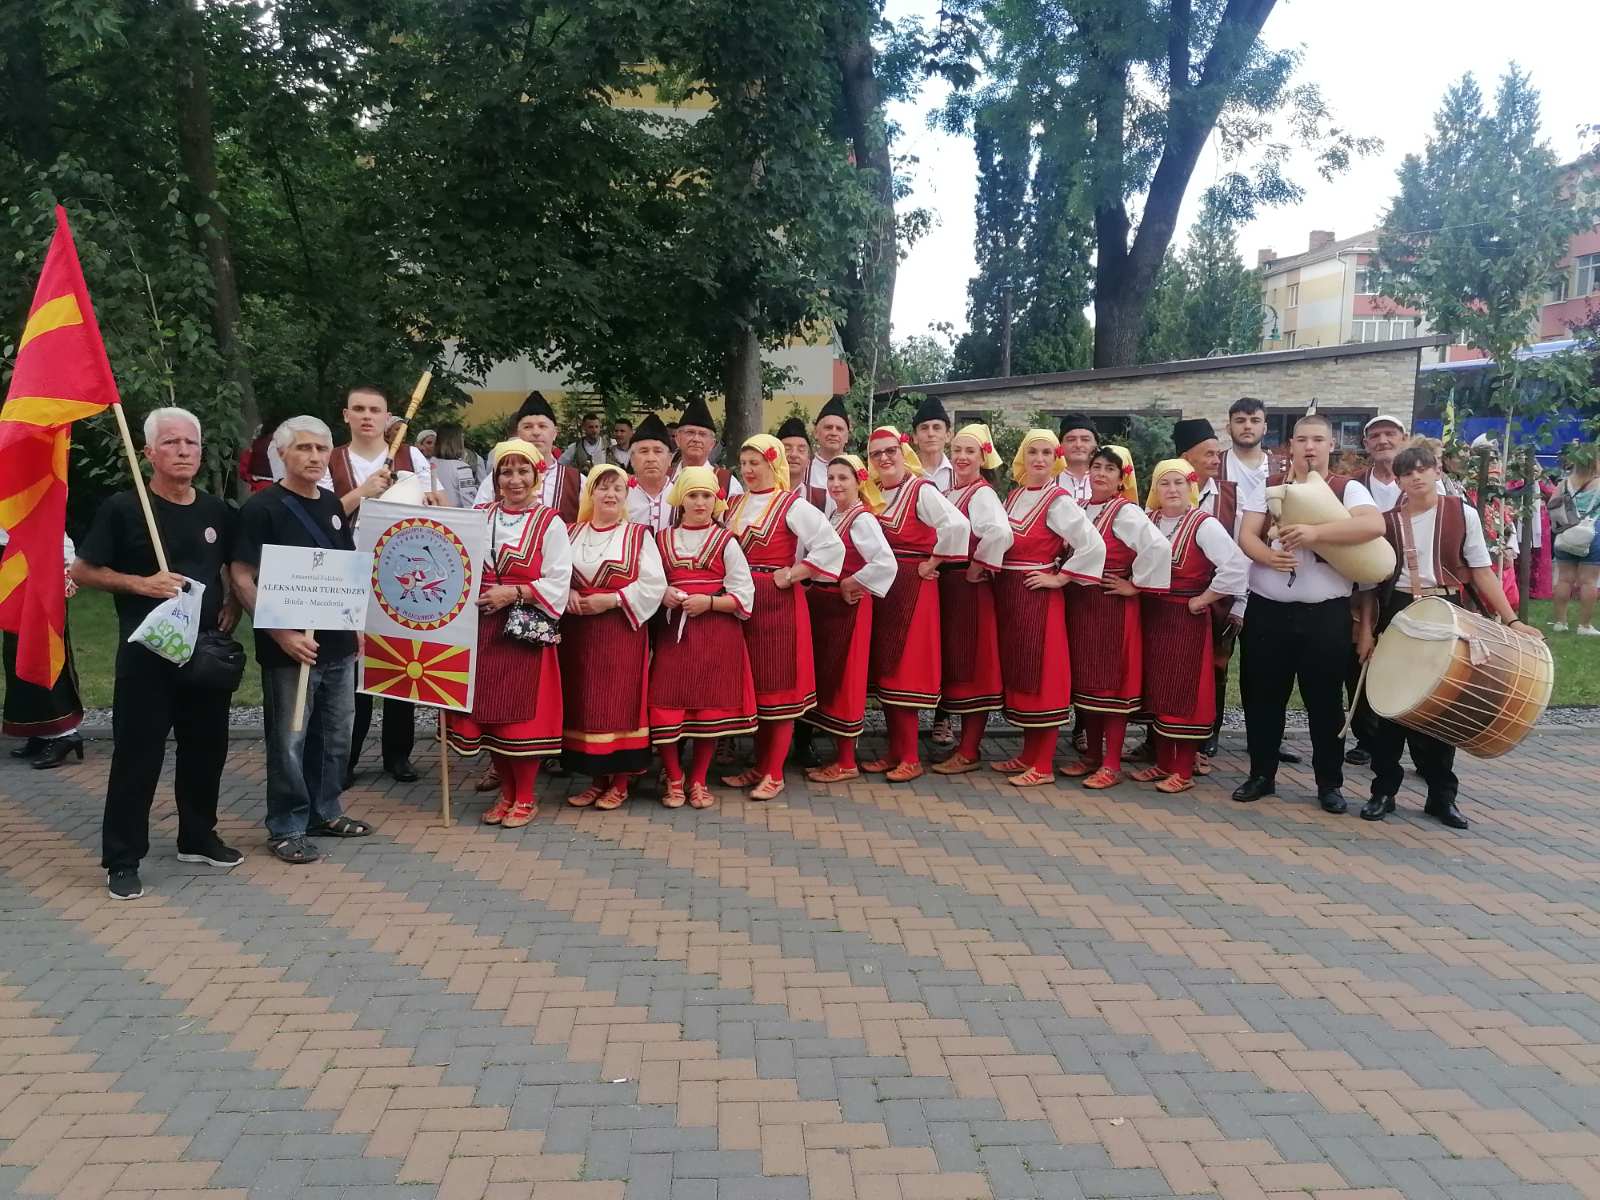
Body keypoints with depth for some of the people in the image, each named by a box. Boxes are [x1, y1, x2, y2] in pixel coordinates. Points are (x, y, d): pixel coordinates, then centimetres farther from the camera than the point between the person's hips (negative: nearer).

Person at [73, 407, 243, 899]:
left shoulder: (217, 511, 7)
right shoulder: (122, 508, -6)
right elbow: (82, 571, -3)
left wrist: (233, 606, 3)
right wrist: (140, 584, -17)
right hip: (146, 652, -5)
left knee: (206, 747, 13)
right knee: (137, 753, -1)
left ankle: (198, 837, 30)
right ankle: (122, 859, 11)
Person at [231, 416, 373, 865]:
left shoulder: (332, 504, 10)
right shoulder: (262, 507, -9)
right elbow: (242, 578, -13)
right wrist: (281, 634, -19)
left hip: (337, 643, 7)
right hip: (291, 646, -7)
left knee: (336, 735, 16)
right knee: (289, 741, 2)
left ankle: (324, 812, 31)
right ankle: (286, 828, 15)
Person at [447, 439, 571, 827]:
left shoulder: (550, 524, -4)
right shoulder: (480, 518, 10)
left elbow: (557, 584, -9)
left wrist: (514, 593, -18)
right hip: (483, 628, 5)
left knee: (523, 714, -1)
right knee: (488, 710, 8)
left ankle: (525, 797, 15)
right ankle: (506, 792, 24)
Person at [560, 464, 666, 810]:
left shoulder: (639, 535, 2)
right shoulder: (572, 534, 12)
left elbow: (653, 584, -6)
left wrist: (611, 600, -13)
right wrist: (568, 594, -9)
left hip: (623, 630, -3)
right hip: (578, 633, 3)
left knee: (620, 703, -3)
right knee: (583, 704, 5)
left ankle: (620, 782, 9)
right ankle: (596, 778, 18)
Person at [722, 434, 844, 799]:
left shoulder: (792, 505, -8)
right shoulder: (734, 505, 12)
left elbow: (831, 545, -16)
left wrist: (791, 576, -15)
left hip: (779, 602, -6)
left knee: (778, 684, 0)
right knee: (751, 684, 11)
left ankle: (774, 773, 7)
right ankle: (760, 765, 22)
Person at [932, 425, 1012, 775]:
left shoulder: (982, 494, -12)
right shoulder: (948, 495, 14)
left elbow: (1000, 532, -30)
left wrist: (979, 566, -19)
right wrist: (938, 567, 8)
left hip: (971, 588, -9)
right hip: (947, 585, 9)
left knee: (972, 666, -3)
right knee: (954, 663, 12)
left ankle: (969, 753, 4)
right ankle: (967, 743, 22)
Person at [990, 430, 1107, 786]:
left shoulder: (1058, 501, -10)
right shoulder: (1014, 495, 12)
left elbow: (1094, 544, -19)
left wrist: (1059, 579, -14)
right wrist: (998, 575, 8)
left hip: (1038, 597, -7)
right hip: (1008, 594, 7)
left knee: (1039, 675, -4)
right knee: (1017, 673, 11)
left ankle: (1043, 766, 2)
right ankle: (1028, 754, 22)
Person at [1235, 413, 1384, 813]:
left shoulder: (1348, 489, 1)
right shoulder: (1268, 487, 8)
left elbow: (1375, 525, -18)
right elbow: (1246, 536, -2)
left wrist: (1316, 531, -28)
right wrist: (1269, 556, -23)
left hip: (1325, 614, -2)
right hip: (1266, 610, 2)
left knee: (1325, 700, 6)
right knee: (1263, 697, 9)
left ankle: (1330, 783, 20)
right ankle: (1261, 775, 23)